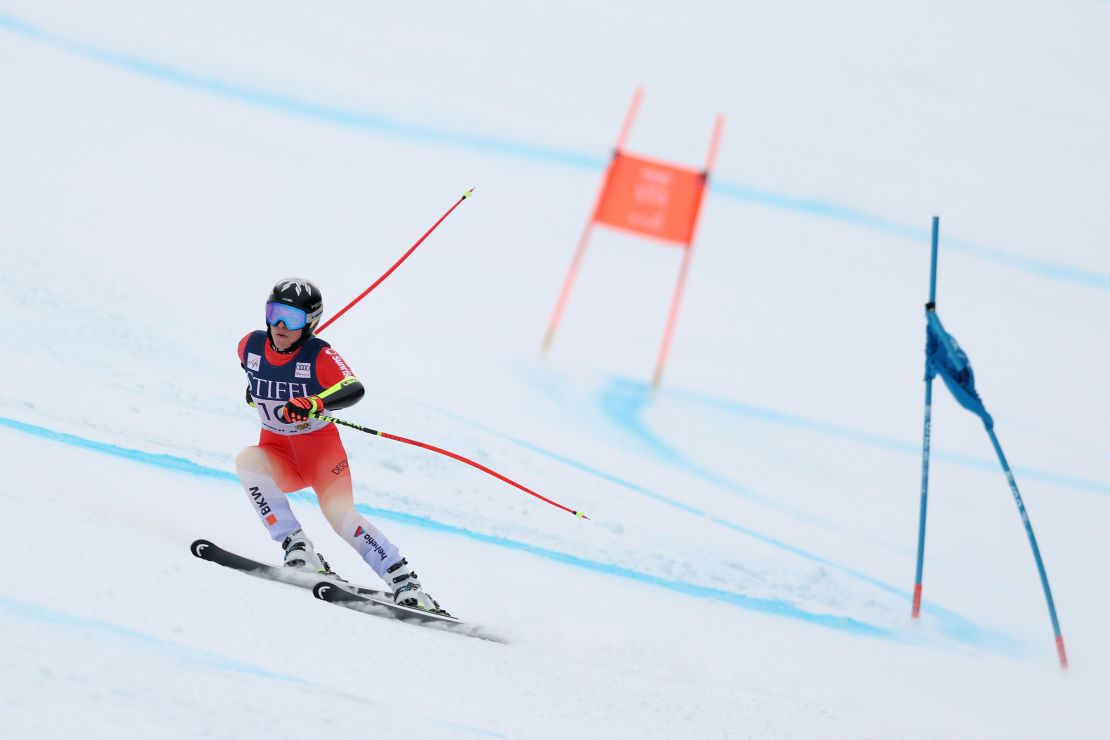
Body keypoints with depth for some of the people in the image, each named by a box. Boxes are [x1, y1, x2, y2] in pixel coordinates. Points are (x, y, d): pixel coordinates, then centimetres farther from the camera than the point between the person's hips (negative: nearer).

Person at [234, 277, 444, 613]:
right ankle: (297, 549, -31)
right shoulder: (251, 346, -7)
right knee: (246, 460, -30)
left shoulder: (319, 355, -19)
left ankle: (404, 582, -23)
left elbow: (354, 388, -38)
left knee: (340, 514, -26)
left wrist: (314, 403, -53)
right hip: (278, 453, 4)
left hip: (321, 449, -4)